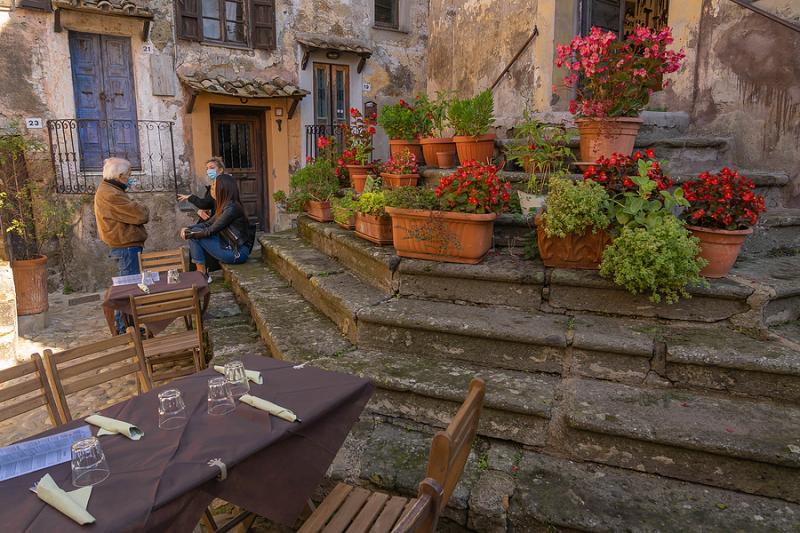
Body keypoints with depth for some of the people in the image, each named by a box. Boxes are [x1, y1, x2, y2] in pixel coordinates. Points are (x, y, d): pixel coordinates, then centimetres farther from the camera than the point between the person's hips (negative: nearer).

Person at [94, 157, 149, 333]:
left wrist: (138, 210, -3)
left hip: (124, 245, 11)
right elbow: (141, 215, -21)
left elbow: (129, 212, 16)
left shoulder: (108, 190, 17)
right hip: (127, 246, -11)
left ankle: (122, 324, 29)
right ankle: (125, 327, 0)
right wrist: (144, 210, -1)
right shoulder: (111, 195, -19)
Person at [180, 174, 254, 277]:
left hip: (237, 253, -9)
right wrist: (188, 228, 0)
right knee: (194, 232, 8)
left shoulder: (232, 208, -20)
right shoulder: (224, 206, 10)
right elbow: (208, 223, 14)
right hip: (229, 246, 9)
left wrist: (189, 234, -6)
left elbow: (211, 231, -18)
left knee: (195, 236, -9)